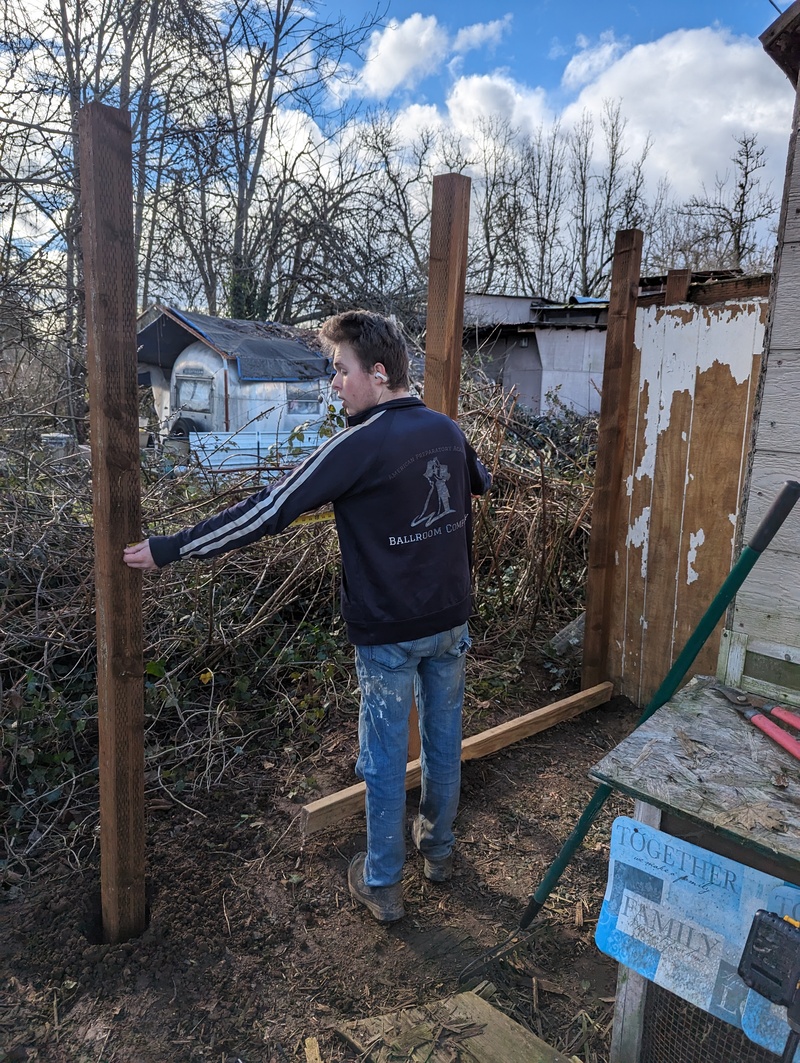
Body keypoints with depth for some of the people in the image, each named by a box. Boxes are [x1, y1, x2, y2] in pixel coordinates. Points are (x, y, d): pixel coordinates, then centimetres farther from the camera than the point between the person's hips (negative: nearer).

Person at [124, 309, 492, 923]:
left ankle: (382, 885, 27)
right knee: (444, 738, 21)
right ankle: (439, 847, 43)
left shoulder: (359, 446, -21)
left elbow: (269, 511, -22)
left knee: (385, 758, 10)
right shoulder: (447, 429, 1)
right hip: (451, 619, 7)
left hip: (390, 632, -6)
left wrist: (168, 550, -16)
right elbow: (484, 481, 23)